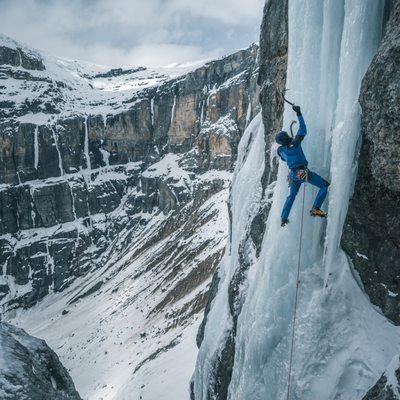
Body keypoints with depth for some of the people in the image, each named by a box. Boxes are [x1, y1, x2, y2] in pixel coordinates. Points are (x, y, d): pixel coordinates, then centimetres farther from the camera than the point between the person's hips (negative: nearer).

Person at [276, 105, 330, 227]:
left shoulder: (280, 150, 4)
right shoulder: (295, 143, -13)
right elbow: (303, 130, -12)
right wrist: (299, 114, -9)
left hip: (293, 174, 6)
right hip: (303, 172, -6)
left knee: (292, 195, 24)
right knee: (325, 185, 4)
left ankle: (283, 218, 25)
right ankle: (315, 209, -8)